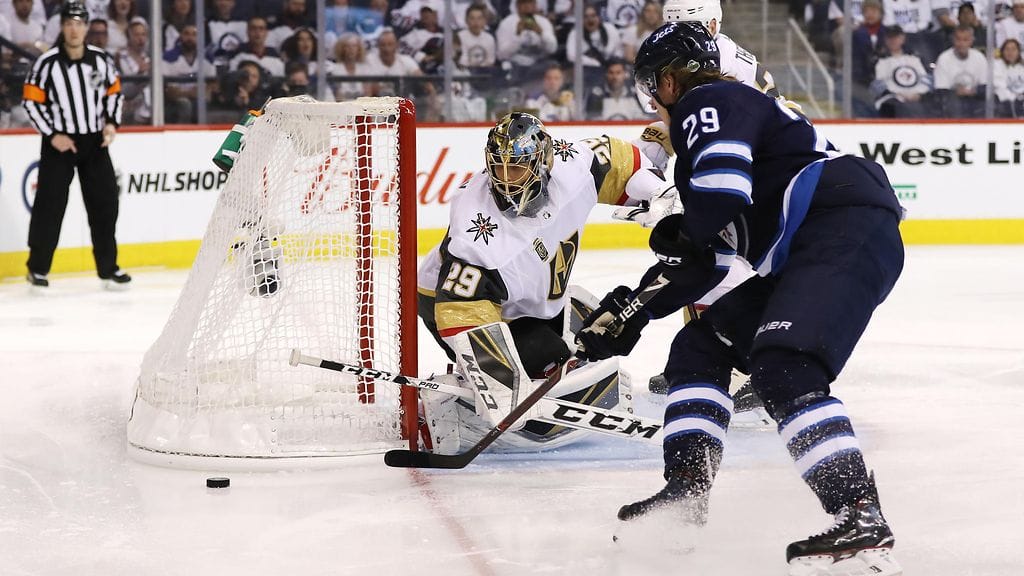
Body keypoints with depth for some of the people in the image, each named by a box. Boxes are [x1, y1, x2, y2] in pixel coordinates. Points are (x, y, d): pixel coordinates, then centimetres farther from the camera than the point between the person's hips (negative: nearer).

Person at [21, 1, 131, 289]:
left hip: (95, 141, 4)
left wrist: (111, 123, -2)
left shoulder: (102, 59, -1)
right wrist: (52, 135, -14)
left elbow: (114, 91, 12)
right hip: (59, 142, -4)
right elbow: (31, 101, -9)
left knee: (105, 203, 5)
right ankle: (38, 268, 8)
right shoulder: (47, 63, -12)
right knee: (50, 205, -3)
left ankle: (108, 267, 15)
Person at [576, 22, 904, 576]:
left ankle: (862, 522, -34)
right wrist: (633, 311, 27)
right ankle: (686, 495, 12)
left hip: (848, 230, -11)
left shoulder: (707, 102, -1)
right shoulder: (733, 108, 29)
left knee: (782, 367, -26)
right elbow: (706, 262, 28)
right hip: (806, 255, 11)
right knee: (700, 348, 15)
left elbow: (721, 188, -22)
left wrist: (681, 234, -1)